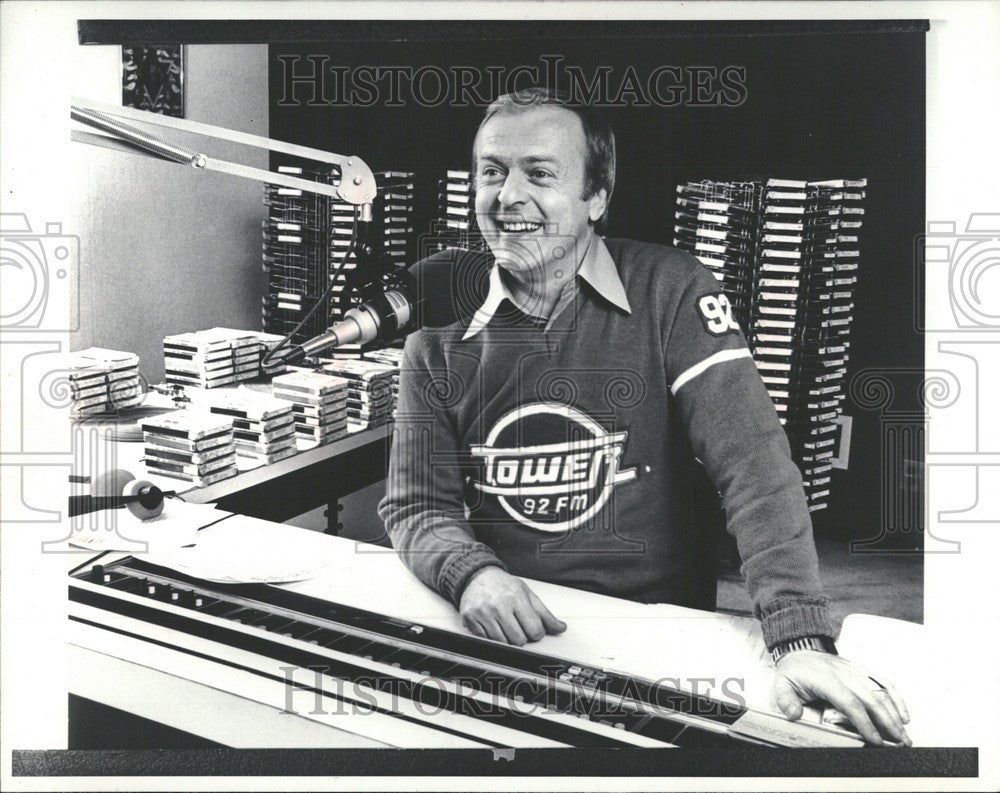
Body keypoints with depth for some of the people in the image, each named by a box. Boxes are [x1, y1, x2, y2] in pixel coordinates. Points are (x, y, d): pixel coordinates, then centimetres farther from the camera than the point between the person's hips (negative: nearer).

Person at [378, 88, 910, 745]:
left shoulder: (672, 292, -5)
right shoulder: (441, 333, 4)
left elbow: (754, 465, -14)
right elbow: (415, 506, 4)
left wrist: (805, 641, -25)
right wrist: (471, 574, -19)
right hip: (496, 635, 2)